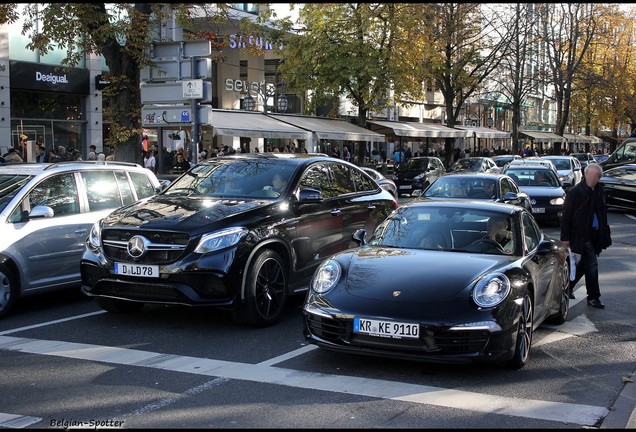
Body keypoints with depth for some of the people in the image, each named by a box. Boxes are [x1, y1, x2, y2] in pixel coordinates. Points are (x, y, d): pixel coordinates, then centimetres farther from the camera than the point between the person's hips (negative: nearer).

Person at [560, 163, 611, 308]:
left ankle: (567, 288, 30)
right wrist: (565, 237, -14)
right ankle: (593, 297, 2)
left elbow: (603, 214, 16)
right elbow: (566, 215, -11)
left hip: (594, 236, 7)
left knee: (582, 266, 14)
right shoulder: (575, 192, -11)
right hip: (581, 236, -7)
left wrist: (604, 234, 10)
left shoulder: (600, 192, 9)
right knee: (592, 266, -7)